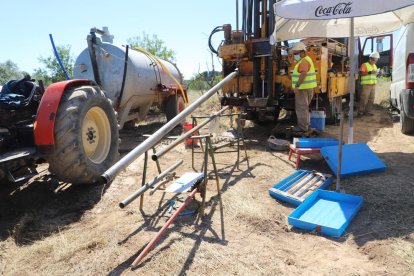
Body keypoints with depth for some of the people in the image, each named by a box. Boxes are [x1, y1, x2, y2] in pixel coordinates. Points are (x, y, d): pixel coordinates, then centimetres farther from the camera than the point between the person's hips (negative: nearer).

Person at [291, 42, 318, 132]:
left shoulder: (304, 61, -15)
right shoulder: (306, 60, 18)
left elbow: (303, 74, -26)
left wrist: (297, 86, -27)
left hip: (303, 88, -11)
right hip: (306, 88, 11)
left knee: (301, 107, -6)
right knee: (304, 107, 17)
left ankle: (303, 126, -2)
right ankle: (306, 124, 25)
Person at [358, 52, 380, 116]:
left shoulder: (375, 66, 22)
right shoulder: (365, 65, -4)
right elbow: (361, 73, -15)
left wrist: (376, 73, 7)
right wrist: (369, 72, -22)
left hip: (373, 85, 8)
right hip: (366, 85, -8)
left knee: (371, 99, 5)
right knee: (364, 99, -9)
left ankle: (367, 111, 12)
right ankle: (360, 112, -4)